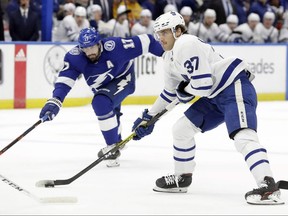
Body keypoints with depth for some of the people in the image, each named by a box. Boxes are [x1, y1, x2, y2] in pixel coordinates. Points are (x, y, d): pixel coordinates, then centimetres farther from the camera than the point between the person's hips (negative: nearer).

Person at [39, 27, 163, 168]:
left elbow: (144, 42, -30)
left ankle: (113, 147, -20)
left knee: (101, 103, -31)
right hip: (102, 87, 6)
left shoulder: (115, 47, -38)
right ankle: (117, 142, 61)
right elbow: (65, 80, -35)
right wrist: (54, 102, -51)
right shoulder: (74, 57, -29)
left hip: (123, 79, -6)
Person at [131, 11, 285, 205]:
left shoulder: (186, 45, -17)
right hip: (215, 96, 11)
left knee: (243, 136, -28)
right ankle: (182, 178, 28)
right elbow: (170, 93, 29)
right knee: (181, 128, 12)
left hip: (236, 88, -11)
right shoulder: (169, 58, 15)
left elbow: (202, 84, -22)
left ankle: (269, 187, -42)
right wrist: (149, 117, 31)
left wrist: (184, 91, -2)